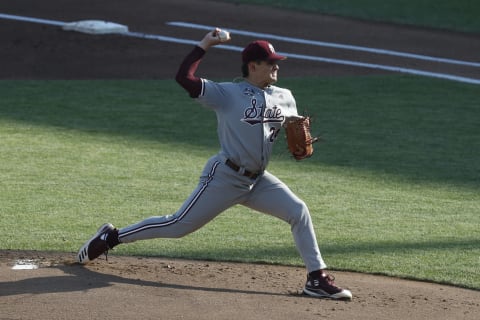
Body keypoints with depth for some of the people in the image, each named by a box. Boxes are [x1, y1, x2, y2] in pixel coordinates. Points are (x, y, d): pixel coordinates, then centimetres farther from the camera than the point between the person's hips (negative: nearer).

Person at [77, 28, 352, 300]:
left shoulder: (284, 98, 6)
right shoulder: (227, 93, -11)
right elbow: (184, 77, -19)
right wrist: (204, 45, -17)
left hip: (258, 181, 6)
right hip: (224, 178, -6)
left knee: (298, 211, -9)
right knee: (179, 226, -2)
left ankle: (317, 279, -4)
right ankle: (111, 237, 14)